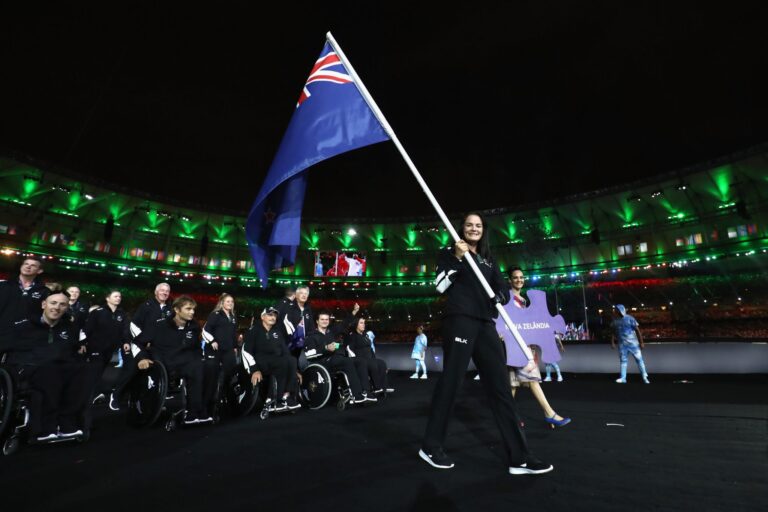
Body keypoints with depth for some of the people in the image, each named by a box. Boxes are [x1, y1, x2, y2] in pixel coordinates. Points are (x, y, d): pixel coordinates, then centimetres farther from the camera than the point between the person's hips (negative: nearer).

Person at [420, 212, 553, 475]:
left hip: (485, 324, 6)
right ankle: (431, 447, 13)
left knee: (500, 385, 3)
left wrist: (501, 297, -6)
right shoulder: (449, 253, 7)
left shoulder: (488, 260, 22)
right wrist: (457, 258, -14)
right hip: (459, 320, -6)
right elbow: (440, 285, -5)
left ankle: (520, 457, 9)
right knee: (451, 380, -3)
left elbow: (503, 288, 17)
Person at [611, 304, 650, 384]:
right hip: (622, 344, 3)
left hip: (633, 343, -3)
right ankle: (623, 378, 9)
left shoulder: (630, 319, -10)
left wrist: (641, 342, -9)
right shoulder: (615, 320, 1)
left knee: (639, 359, 4)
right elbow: (613, 332, 9)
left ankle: (645, 377, 19)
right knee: (622, 360, 5)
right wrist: (612, 342, 4)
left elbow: (637, 330, -8)